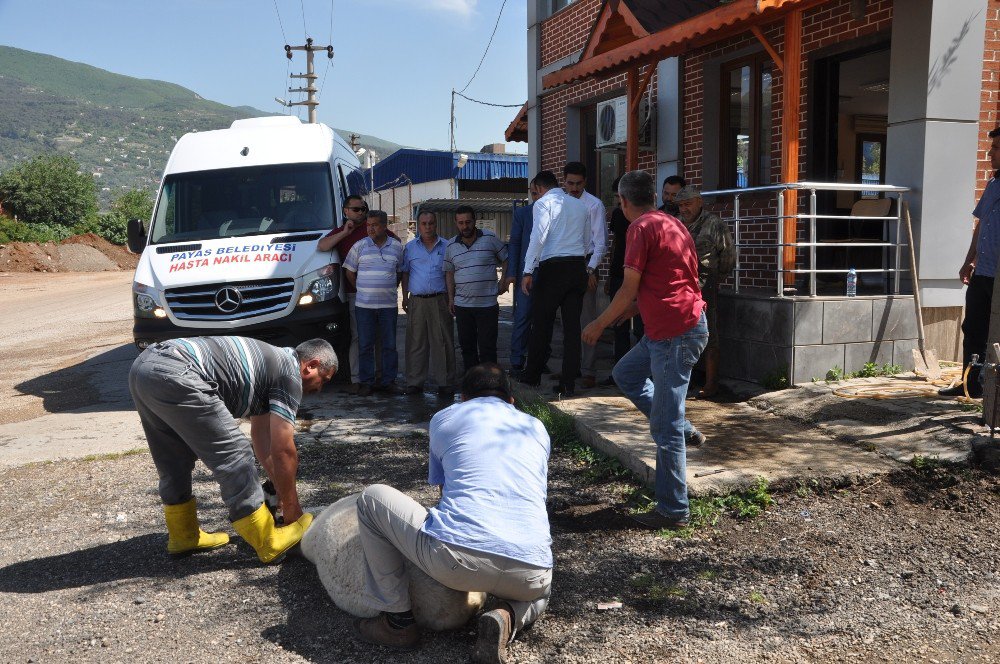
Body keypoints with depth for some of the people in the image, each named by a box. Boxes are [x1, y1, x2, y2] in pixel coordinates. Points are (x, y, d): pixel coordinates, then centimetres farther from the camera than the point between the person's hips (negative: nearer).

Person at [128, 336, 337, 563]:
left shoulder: (269, 362, 29)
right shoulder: (289, 373, 2)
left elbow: (261, 437, 35)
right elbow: (283, 451, 1)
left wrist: (280, 487, 35)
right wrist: (291, 506, 12)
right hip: (173, 375, -10)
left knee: (173, 464, 23)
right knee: (233, 457, -3)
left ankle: (183, 536, 36)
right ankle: (268, 543, 4)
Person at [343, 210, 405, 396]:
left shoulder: (396, 246, 5)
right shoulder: (359, 246, 1)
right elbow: (349, 272, 8)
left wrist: (389, 290, 8)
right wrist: (362, 290, 6)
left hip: (389, 305, 1)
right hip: (364, 305, -1)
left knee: (389, 345, 5)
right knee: (365, 345, 3)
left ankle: (389, 381, 14)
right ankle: (366, 382, 11)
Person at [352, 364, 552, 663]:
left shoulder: (444, 418, 20)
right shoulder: (537, 429, 26)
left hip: (454, 556, -3)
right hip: (529, 574, 3)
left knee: (372, 499, 20)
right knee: (540, 592, 41)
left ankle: (397, 620, 20)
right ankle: (507, 618, 6)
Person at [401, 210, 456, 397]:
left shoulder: (446, 247, 6)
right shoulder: (410, 247, 10)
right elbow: (405, 273, 16)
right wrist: (405, 297, 10)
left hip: (440, 300, -1)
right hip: (417, 301, 2)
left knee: (443, 342, -2)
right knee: (416, 343, 3)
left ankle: (445, 383, 5)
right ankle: (414, 382, 10)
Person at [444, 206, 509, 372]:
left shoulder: (490, 239, -2)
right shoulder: (452, 246, 8)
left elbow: (506, 260, 7)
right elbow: (449, 273, 15)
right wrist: (451, 298, 9)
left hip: (488, 304, -3)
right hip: (462, 305, 4)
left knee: (487, 347, -1)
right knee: (467, 346, 11)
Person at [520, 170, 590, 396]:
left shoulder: (543, 203, -2)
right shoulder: (580, 205, 16)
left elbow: (538, 238, -14)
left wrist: (528, 271, -14)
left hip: (553, 268, -5)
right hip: (578, 267, 5)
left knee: (542, 324, 7)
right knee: (572, 326, 4)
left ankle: (533, 375, 19)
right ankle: (568, 383, 5)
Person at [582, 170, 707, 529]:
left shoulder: (642, 228, -11)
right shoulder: (673, 224, 16)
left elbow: (630, 289, -11)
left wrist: (599, 324, 3)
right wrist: (624, 313, 30)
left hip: (675, 333, -10)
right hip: (672, 327, 10)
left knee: (666, 427, -3)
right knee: (625, 373, 25)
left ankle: (673, 511, 6)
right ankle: (679, 428, 21)